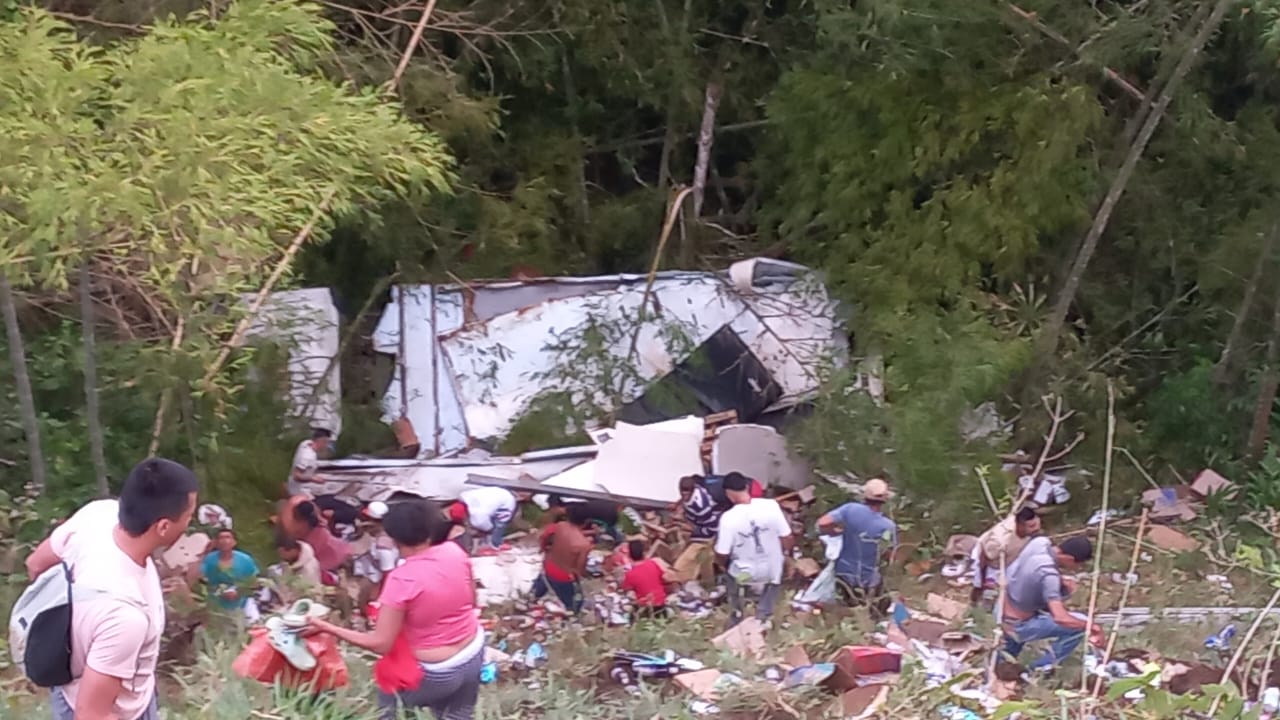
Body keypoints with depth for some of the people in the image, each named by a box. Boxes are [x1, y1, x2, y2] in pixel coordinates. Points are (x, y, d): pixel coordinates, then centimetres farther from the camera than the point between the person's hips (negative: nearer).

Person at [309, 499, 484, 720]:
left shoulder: (402, 580, -26)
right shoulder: (454, 551, -10)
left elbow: (381, 644, -22)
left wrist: (327, 628, -16)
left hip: (437, 674, -6)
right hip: (474, 654, 6)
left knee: (387, 693, 23)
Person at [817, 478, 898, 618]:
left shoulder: (851, 509, -18)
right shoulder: (888, 526, -18)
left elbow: (822, 523, -23)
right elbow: (889, 555, -4)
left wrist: (837, 531, -5)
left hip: (844, 575, 2)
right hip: (869, 582, -2)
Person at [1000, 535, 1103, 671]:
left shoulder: (1040, 542, -11)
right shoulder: (1048, 574, -32)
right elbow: (1060, 618, -36)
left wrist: (1062, 582, -2)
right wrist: (1091, 627, -23)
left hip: (1001, 614, 8)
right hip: (1018, 627, -8)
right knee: (1080, 626, -7)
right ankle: (1038, 669, 6)